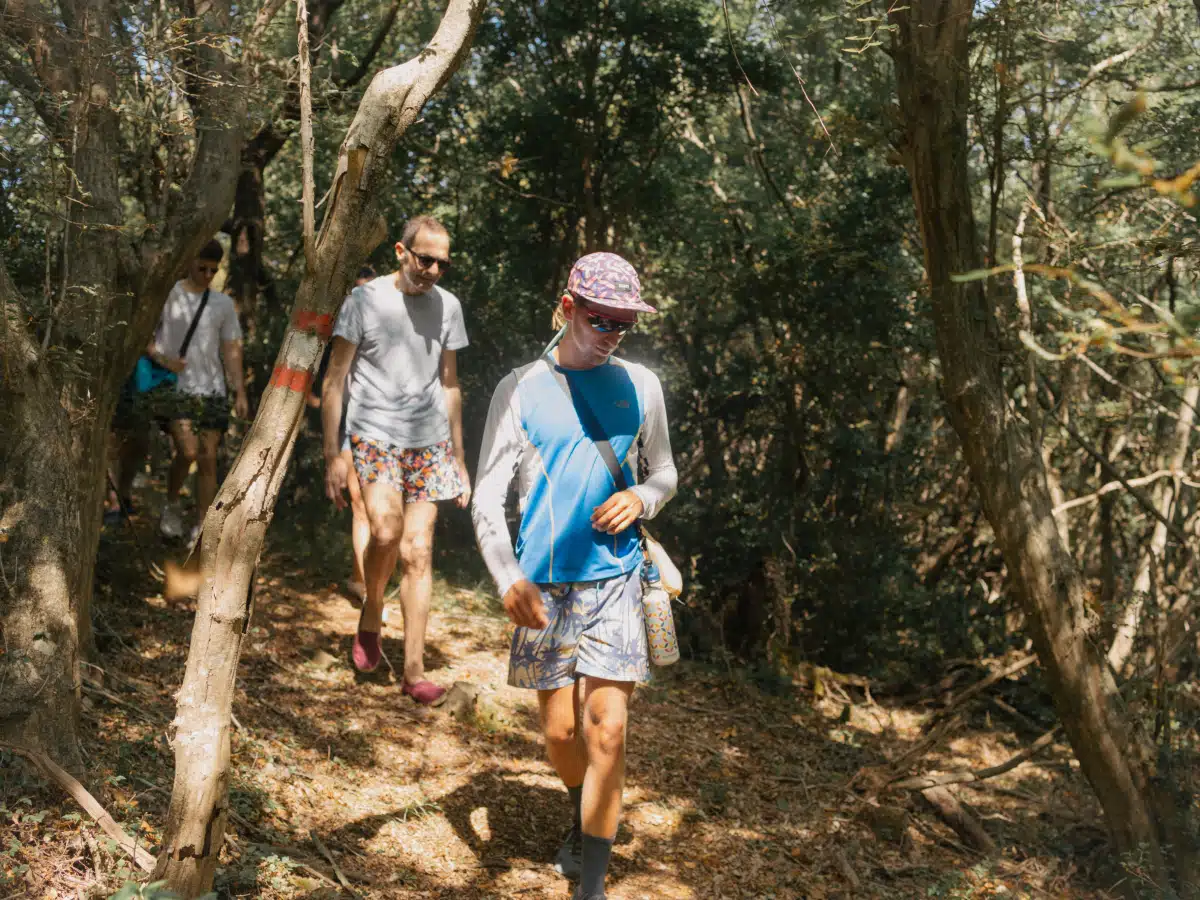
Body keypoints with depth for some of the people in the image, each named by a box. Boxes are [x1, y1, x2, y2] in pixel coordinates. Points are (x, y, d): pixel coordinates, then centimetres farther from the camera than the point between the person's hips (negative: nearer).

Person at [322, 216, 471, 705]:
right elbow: (334, 380, -2)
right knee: (386, 531, -23)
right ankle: (371, 615, 7)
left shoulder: (448, 306, 9)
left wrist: (459, 459, 16)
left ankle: (414, 671, 2)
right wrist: (333, 454, -8)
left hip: (429, 443, 3)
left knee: (418, 551, -2)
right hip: (374, 437, -3)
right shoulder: (365, 299, -3)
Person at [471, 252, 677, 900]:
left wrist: (642, 499, -6)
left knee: (605, 731, -10)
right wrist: (509, 579, -19)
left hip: (615, 578, 0)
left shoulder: (639, 386, 6)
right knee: (560, 734, 8)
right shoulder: (521, 389, 0)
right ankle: (586, 818, 40)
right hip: (544, 585, 0)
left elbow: (664, 472, 19)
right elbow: (487, 498, -3)